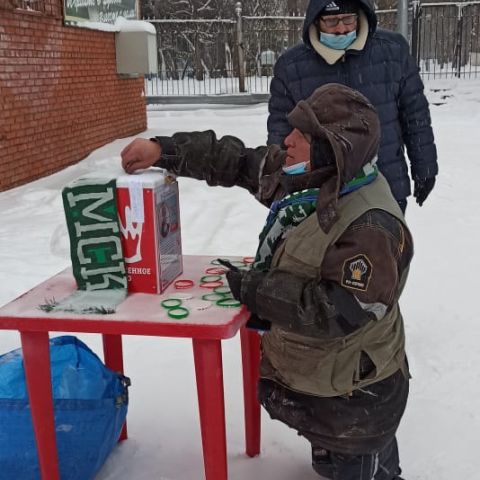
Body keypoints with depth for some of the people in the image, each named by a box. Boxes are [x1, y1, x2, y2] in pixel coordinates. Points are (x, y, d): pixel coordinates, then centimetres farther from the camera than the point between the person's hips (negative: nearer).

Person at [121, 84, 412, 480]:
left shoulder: (372, 227, -34)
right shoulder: (308, 177, -7)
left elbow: (335, 311, -35)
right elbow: (238, 161, 0)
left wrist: (255, 289, -27)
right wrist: (165, 150, -6)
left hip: (353, 397, -8)